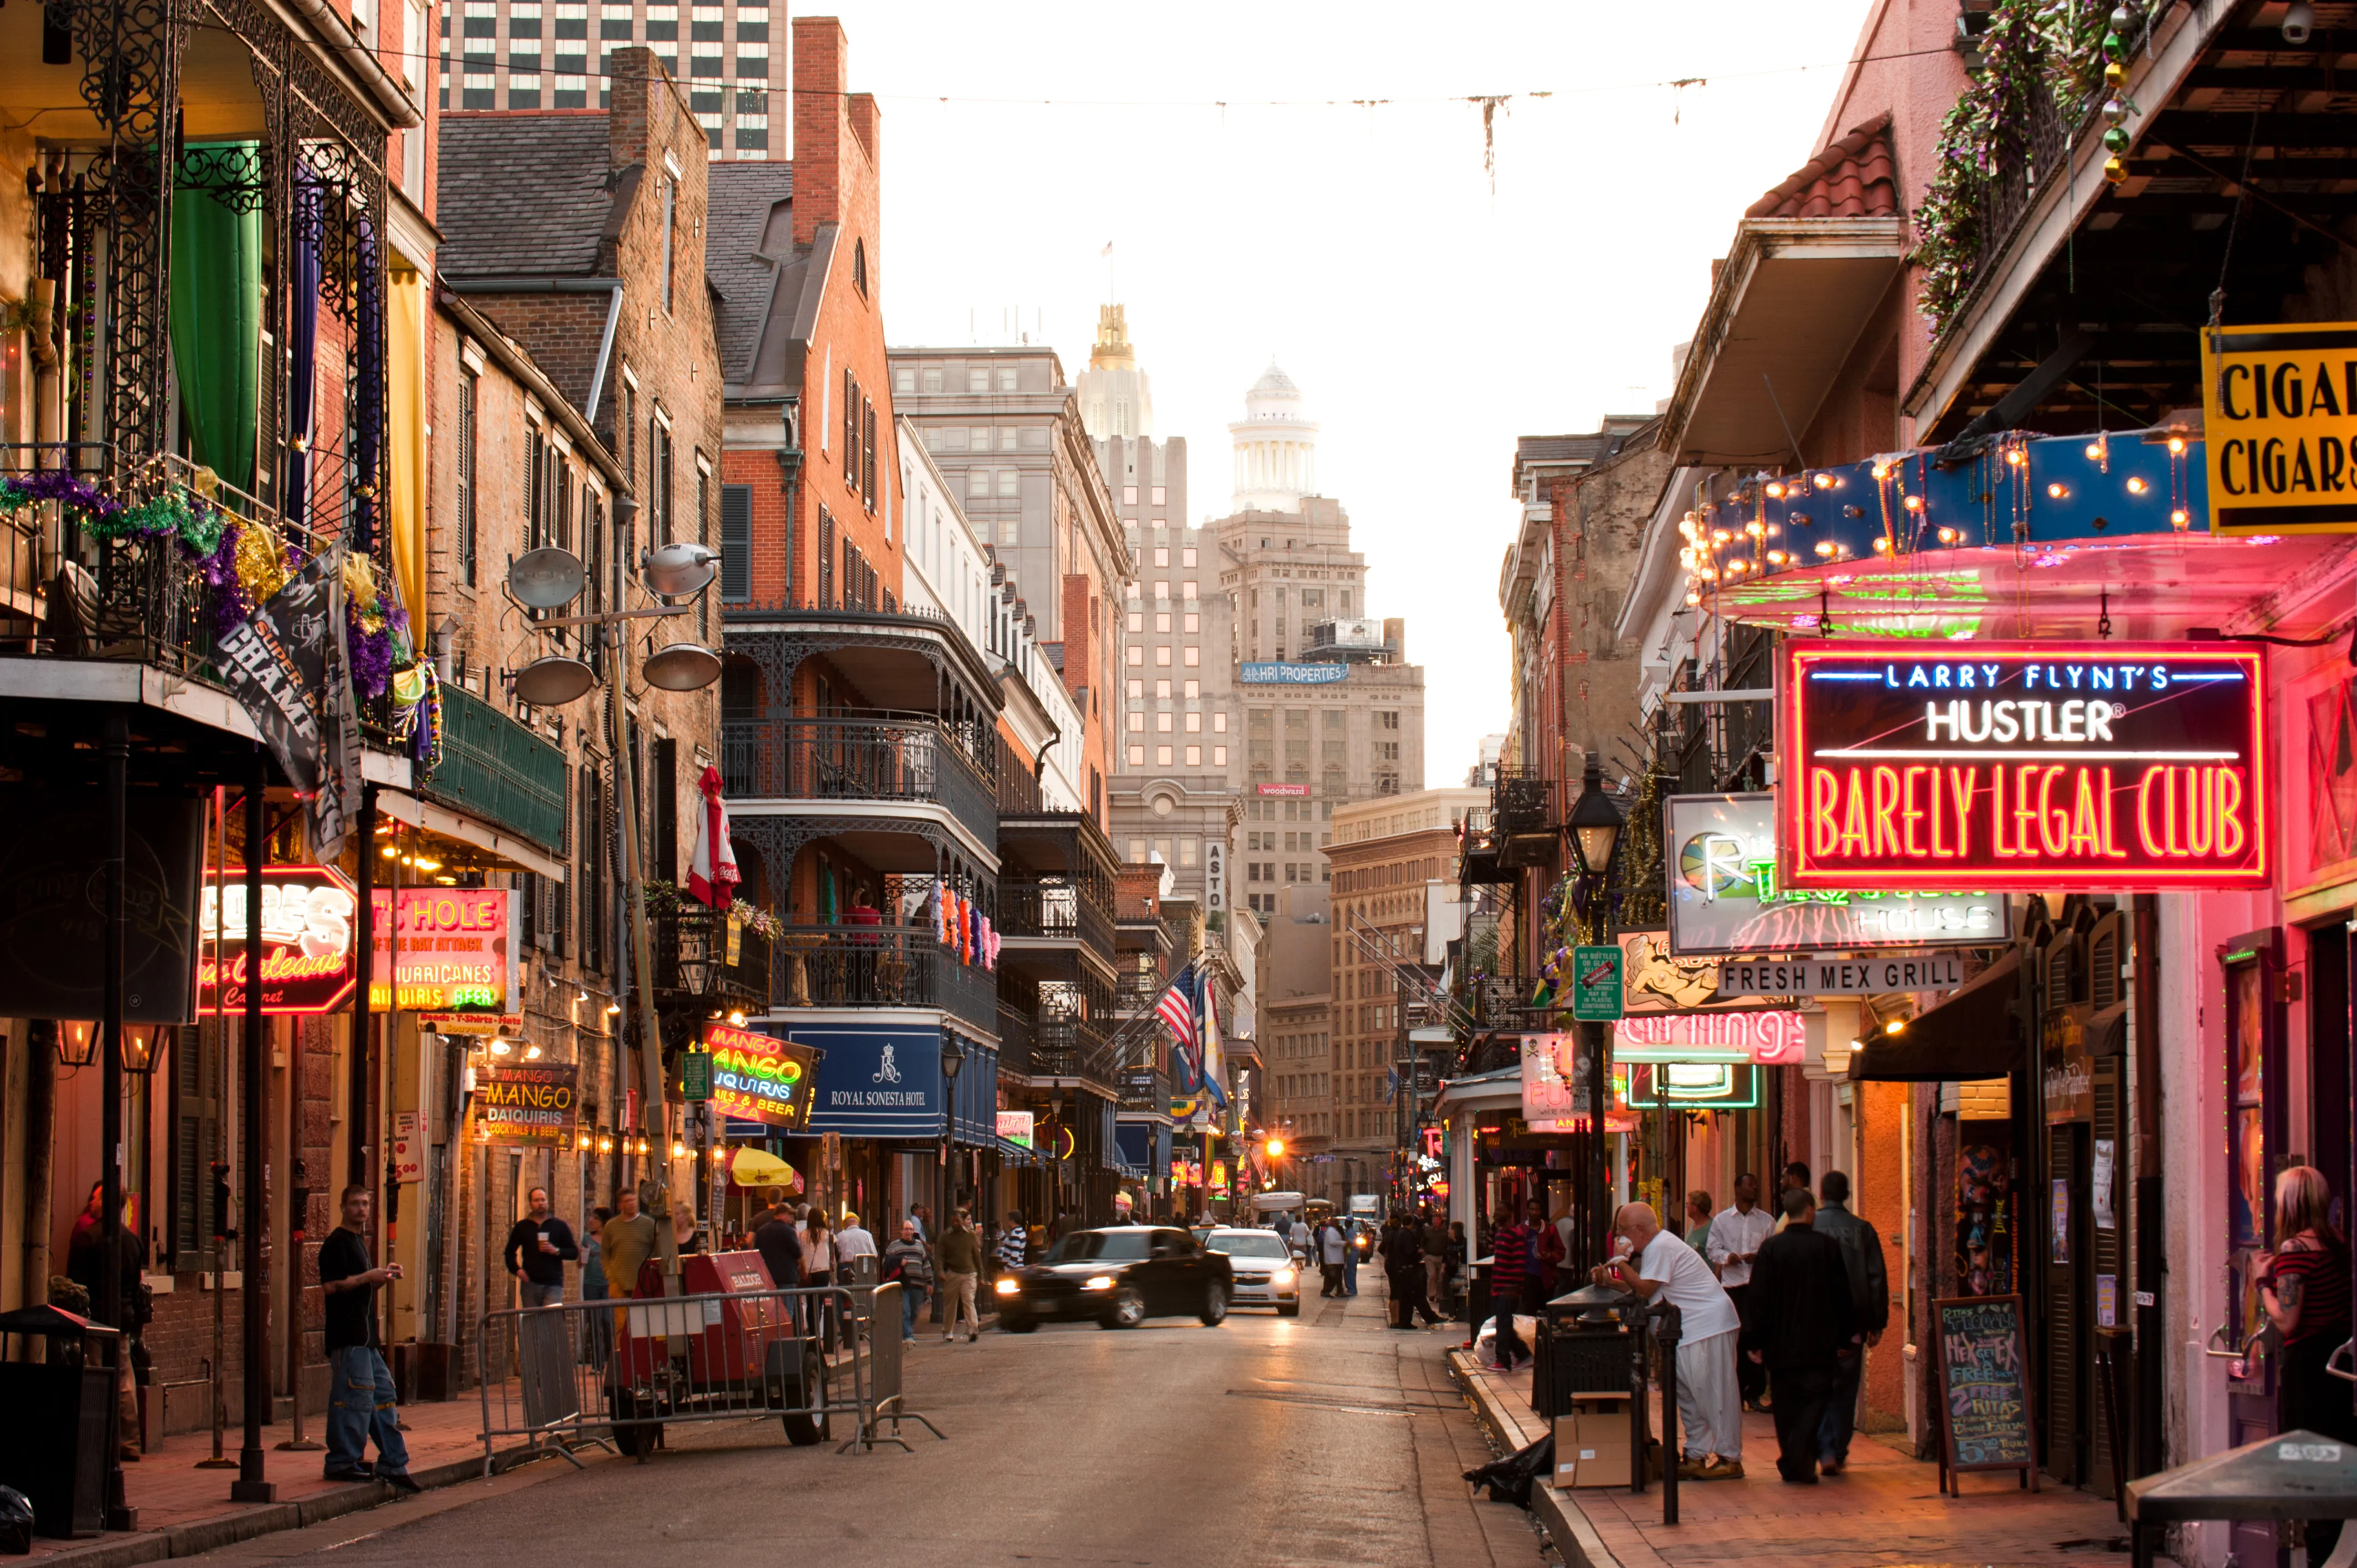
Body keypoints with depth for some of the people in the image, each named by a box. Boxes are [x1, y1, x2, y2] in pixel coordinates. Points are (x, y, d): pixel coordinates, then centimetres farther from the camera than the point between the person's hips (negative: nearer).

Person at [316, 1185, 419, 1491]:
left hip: (366, 1334, 10)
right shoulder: (337, 1243, -10)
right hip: (347, 1336, -10)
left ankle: (393, 1465, 12)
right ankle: (343, 1462, -4)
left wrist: (383, 1276, 11)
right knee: (356, 1397, -10)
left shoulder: (359, 1240, 21)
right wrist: (369, 1276, -17)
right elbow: (330, 1286, -19)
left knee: (383, 1395, 9)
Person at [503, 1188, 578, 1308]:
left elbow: (574, 1253, 7)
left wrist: (556, 1251, -11)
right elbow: (510, 1252, 19)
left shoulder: (560, 1226, 8)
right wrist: (517, 1270, 2)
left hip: (553, 1284, -2)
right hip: (530, 1283, 2)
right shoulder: (522, 1227, 12)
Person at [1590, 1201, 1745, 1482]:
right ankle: (1695, 1456, 18)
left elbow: (1645, 1289, -19)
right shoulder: (1656, 1246, 17)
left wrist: (1620, 1261, -9)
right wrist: (1609, 1280, 4)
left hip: (1709, 1326, -11)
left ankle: (1730, 1459, -4)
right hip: (1691, 1328, 11)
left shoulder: (1661, 1248, -16)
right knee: (1688, 1395, 13)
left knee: (1713, 1393, -8)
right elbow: (1643, 1289, 14)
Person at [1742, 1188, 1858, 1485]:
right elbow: (1843, 1296, 2)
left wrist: (1755, 1341, 2)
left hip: (1780, 1344, 1)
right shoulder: (1829, 1247, -4)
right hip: (1819, 1345, -1)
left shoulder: (1770, 1248, -5)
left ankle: (1791, 1463, 14)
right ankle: (1801, 1464, -13)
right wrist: (1846, 1338, 11)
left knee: (1786, 1407, 11)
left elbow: (1759, 1300, -4)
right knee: (1814, 1402, 0)